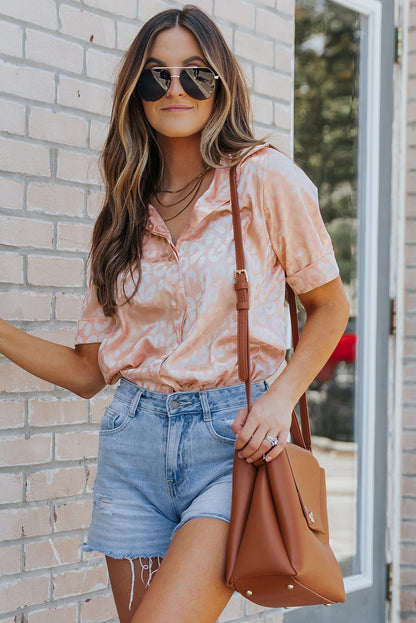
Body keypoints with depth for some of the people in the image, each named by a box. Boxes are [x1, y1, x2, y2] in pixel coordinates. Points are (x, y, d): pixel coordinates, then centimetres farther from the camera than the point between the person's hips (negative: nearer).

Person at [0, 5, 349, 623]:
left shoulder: (265, 178, -2)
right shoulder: (126, 210, 11)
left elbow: (329, 306, 8)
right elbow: (89, 370, 11)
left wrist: (282, 395, -8)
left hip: (232, 435, -4)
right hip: (135, 438, 4)